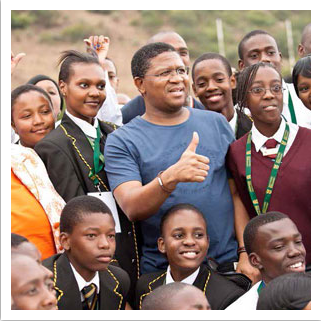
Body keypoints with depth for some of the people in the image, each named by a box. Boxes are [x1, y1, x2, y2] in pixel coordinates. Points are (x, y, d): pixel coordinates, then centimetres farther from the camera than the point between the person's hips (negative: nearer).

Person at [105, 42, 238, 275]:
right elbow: (132, 209, -16)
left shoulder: (216, 122, 8)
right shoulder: (121, 141, -3)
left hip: (228, 263, 3)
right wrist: (171, 177, -33)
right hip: (161, 272, -2)